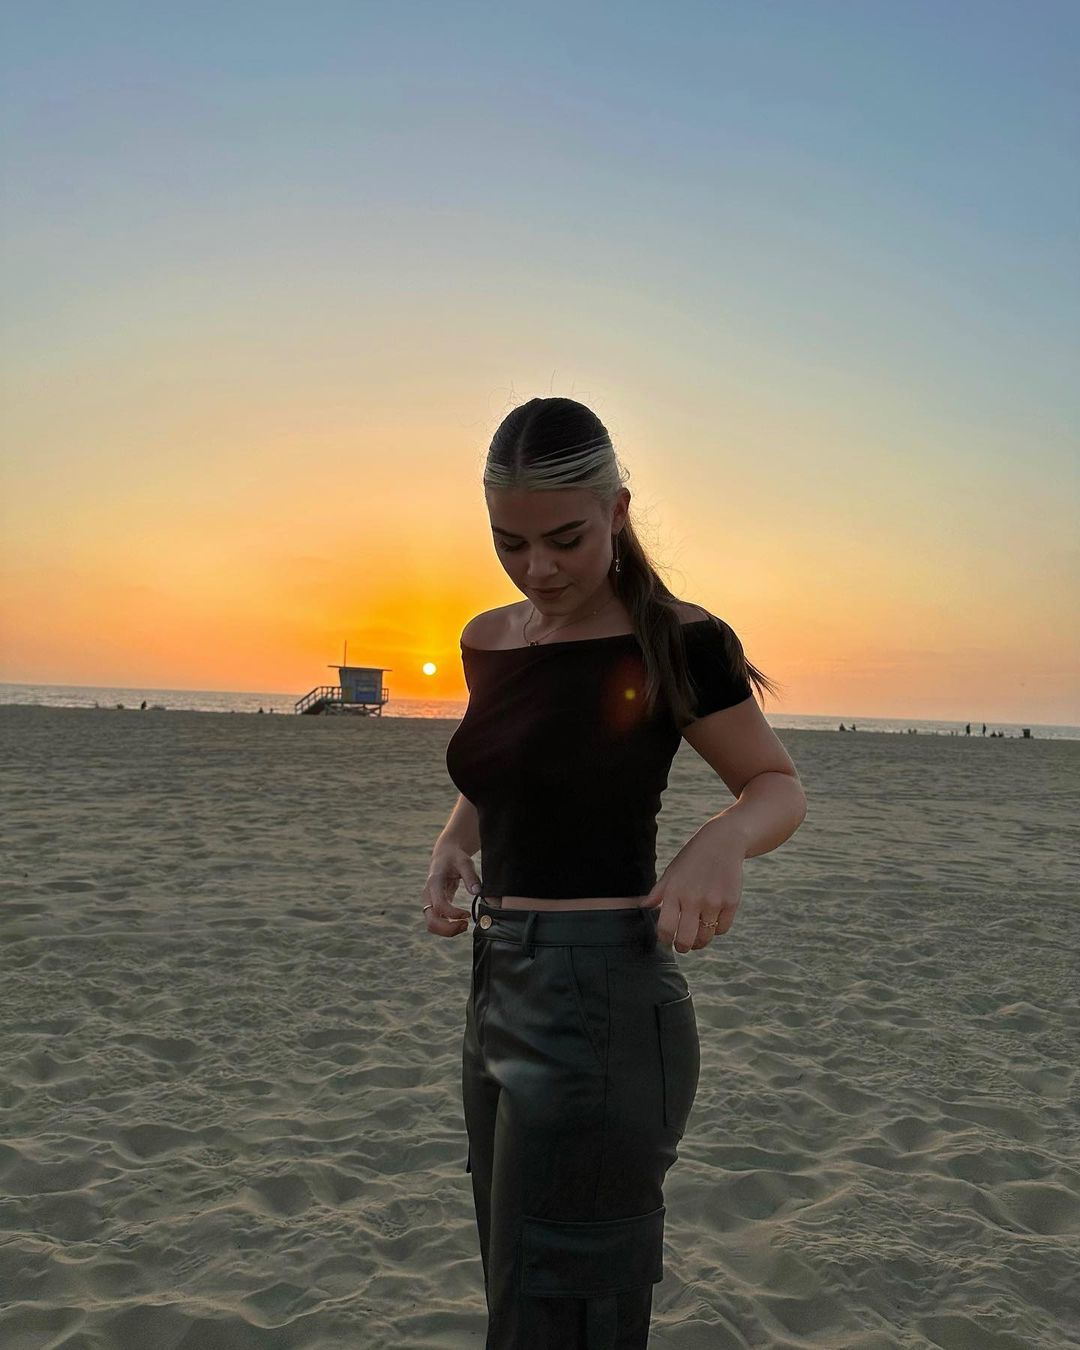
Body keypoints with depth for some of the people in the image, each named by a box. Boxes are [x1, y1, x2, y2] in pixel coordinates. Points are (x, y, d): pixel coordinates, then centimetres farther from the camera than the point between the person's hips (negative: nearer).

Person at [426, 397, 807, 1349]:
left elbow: (782, 788, -3)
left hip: (600, 996, -7)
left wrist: (722, 841, -25)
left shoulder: (673, 643, -12)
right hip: (497, 987, 7)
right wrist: (453, 845, 0)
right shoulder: (487, 641, 6)